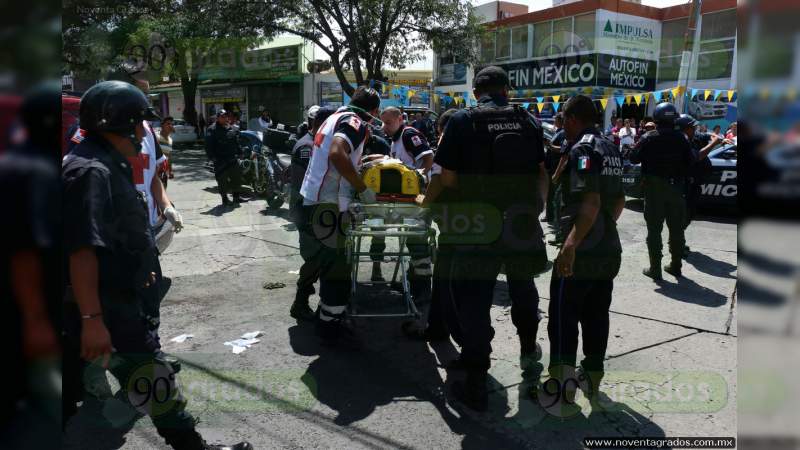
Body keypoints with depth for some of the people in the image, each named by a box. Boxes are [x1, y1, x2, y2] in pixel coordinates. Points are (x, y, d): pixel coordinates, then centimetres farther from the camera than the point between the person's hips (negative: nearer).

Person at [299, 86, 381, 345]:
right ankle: (330, 331, 8)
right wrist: (363, 189, -19)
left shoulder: (336, 117, 19)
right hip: (329, 207, -10)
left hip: (312, 201, 10)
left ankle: (327, 321, 31)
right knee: (338, 272, -1)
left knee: (330, 266, 20)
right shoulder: (356, 122, -10)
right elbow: (337, 155, -29)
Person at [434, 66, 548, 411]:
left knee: (474, 302, 5)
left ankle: (475, 385, 9)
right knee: (522, 286, 27)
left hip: (478, 227, -4)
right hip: (523, 223, 4)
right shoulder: (529, 121, 2)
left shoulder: (462, 121, -8)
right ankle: (528, 347, 49)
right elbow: (542, 173, 6)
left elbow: (448, 178, -12)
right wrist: (538, 205, 21)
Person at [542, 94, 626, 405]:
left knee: (563, 315, -1)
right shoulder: (611, 149, 14)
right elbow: (619, 201, 20)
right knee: (596, 316, 14)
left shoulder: (582, 149, -13)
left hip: (582, 251, -8)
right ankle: (592, 377, 23)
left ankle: (562, 380, 1)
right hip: (610, 249, 9)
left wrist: (570, 244, -28)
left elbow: (591, 202, -24)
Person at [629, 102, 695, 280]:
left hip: (654, 188, -2)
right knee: (676, 229, 13)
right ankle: (675, 266, 23)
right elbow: (691, 161, -2)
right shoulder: (681, 138, -4)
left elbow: (634, 158, -6)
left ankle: (655, 269, 2)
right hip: (676, 188, 3)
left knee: (654, 229, 2)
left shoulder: (649, 138, -10)